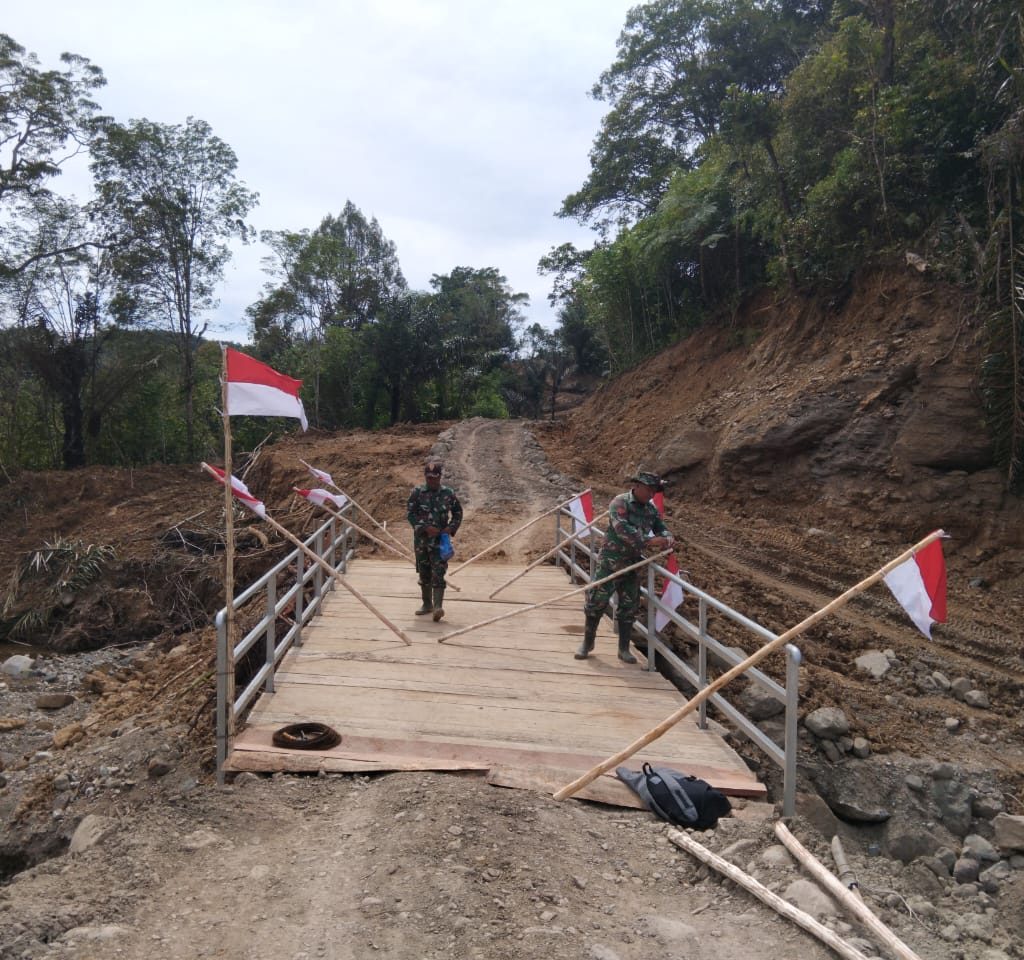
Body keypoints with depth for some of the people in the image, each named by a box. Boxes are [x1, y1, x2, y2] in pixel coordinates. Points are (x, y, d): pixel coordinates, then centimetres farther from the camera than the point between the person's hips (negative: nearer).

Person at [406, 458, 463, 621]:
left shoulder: (448, 493, 1)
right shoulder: (417, 492, -1)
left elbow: (458, 513, 11)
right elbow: (410, 513, -4)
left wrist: (451, 528, -6)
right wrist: (426, 527, -15)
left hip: (439, 539, -2)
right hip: (421, 539, 2)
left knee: (438, 573, -12)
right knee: (424, 573, 11)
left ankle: (438, 606, -16)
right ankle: (427, 604, 25)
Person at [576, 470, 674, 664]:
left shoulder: (651, 509, 7)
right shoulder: (620, 502, -12)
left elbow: (663, 530, 11)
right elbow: (622, 529, -26)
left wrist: (665, 541, -14)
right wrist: (648, 541, -31)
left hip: (633, 564, 6)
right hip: (610, 562, -5)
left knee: (628, 607, 8)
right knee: (596, 601, -1)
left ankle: (624, 649, 19)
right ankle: (587, 642, 17)